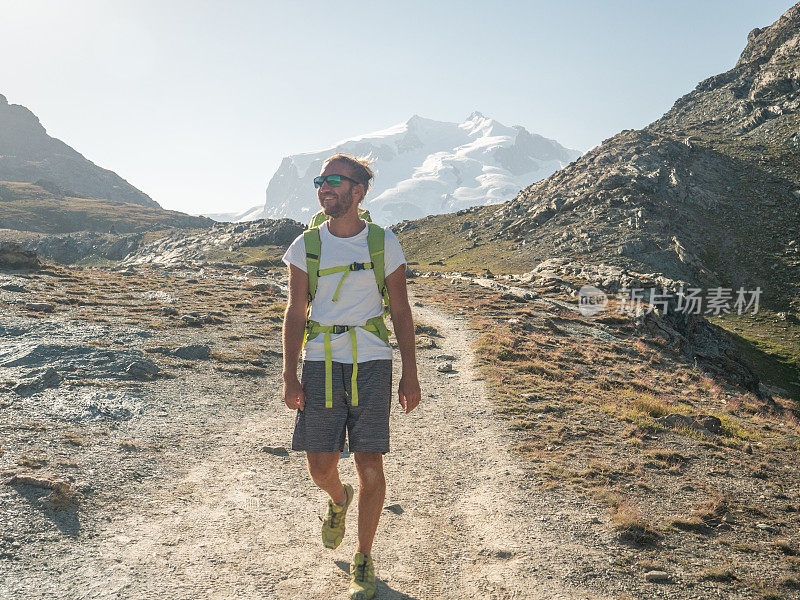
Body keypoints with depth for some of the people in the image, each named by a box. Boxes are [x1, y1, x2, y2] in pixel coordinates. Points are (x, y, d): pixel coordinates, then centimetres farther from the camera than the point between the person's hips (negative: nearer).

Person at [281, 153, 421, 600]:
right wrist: (290, 377, -2)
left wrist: (410, 375, -1)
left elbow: (401, 312, 2)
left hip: (371, 363, -1)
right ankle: (339, 499, 43)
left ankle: (364, 560, 21)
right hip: (320, 365, 2)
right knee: (320, 469, 5)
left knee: (370, 467, 0)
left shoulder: (384, 243, -1)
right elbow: (296, 314, 5)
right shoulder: (306, 246, 2)